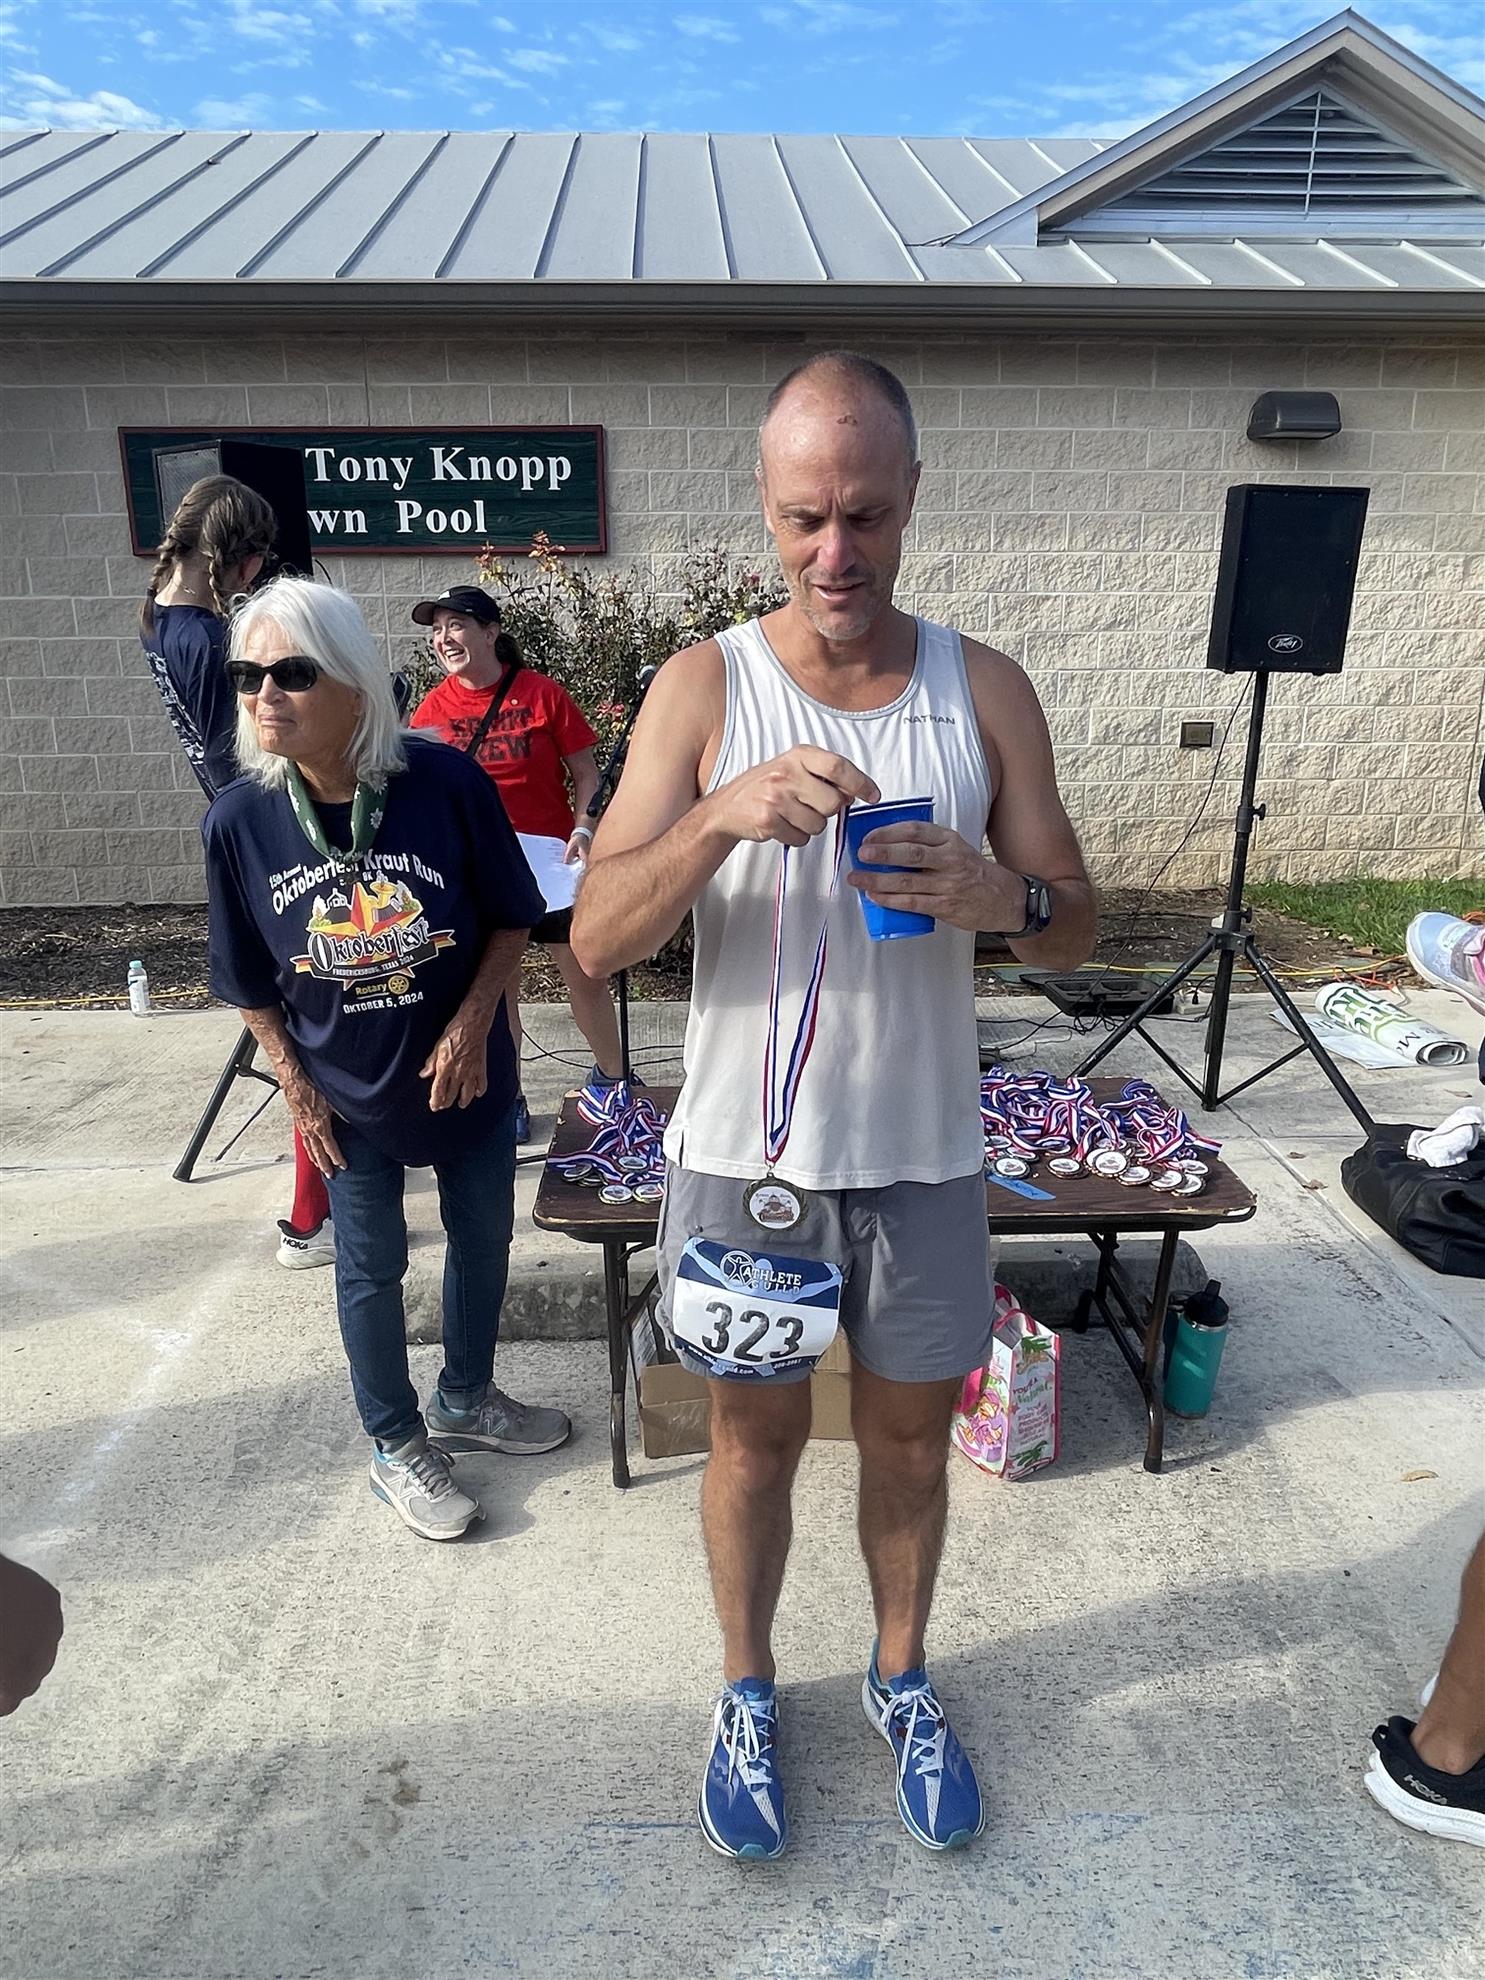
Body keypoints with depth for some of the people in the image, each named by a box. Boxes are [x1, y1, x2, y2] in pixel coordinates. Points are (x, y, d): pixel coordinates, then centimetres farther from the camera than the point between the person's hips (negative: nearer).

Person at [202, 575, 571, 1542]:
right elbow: (251, 981, -3)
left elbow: (511, 919, -8)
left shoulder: (447, 782, -20)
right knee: (372, 1266, 15)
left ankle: (466, 1400, 47)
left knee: (483, 1240, 18)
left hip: (464, 1075, 1)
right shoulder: (239, 821, -16)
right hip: (348, 1097, 0)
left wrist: (471, 1026, -17)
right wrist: (296, 1085, -5)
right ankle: (397, 1446, 39)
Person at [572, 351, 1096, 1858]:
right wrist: (721, 815, -32)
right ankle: (747, 1691, 45)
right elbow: (596, 941, -14)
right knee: (755, 1445, 17)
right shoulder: (703, 687, -8)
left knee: (910, 1441, 20)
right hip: (745, 1156, -1)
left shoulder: (984, 689, -3)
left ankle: (900, 1681, 48)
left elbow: (1073, 929, -1)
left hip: (922, 1155, 2)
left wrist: (1002, 898, -24)